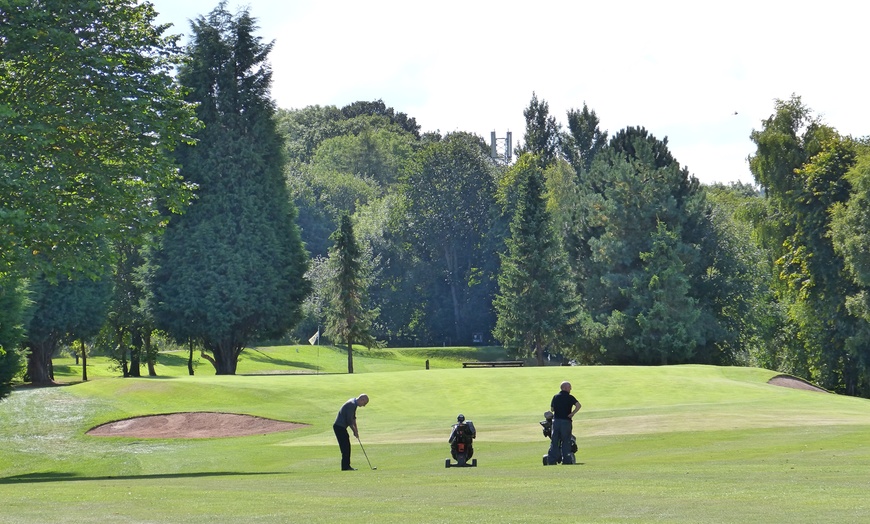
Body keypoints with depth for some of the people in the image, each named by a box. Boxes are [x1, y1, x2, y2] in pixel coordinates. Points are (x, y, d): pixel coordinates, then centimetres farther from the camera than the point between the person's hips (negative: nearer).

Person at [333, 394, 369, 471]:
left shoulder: (354, 403, 12)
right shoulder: (351, 404, -20)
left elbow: (353, 418, 20)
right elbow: (349, 421, -20)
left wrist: (356, 430, 16)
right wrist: (355, 431, -8)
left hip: (341, 427, 10)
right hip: (339, 427, -10)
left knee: (346, 447, 11)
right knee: (345, 447, -8)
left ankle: (346, 466, 14)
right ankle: (345, 467, -5)